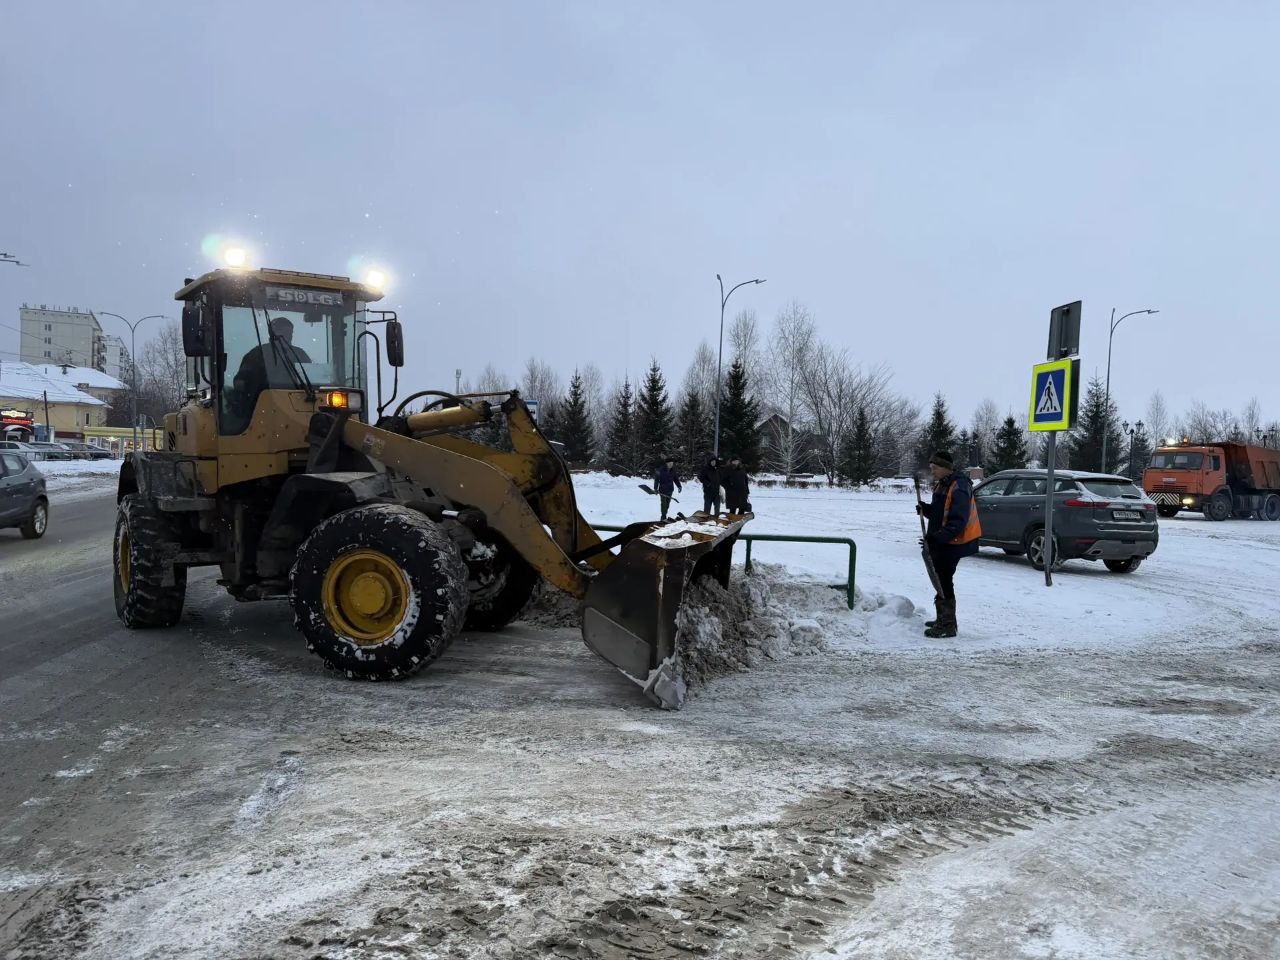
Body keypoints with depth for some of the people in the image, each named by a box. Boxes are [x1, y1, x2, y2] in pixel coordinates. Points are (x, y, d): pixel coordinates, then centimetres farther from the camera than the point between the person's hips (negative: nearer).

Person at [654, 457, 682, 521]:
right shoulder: (661, 470, -9)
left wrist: (679, 486, 2)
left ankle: (664, 516, 17)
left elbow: (676, 479, 14)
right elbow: (656, 479, -7)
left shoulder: (673, 470, 5)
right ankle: (663, 517, -7)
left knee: (667, 504, 8)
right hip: (662, 490, -5)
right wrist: (655, 488, -13)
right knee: (664, 503, -10)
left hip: (670, 490, 5)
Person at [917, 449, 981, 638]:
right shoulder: (942, 485, 13)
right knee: (941, 580, 19)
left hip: (952, 544, -11)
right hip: (941, 543, 11)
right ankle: (943, 619, 32)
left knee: (944, 581, -8)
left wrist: (938, 537, -33)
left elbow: (958, 521, -26)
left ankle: (948, 626, -1)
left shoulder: (958, 487, -20)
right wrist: (927, 509, 3)